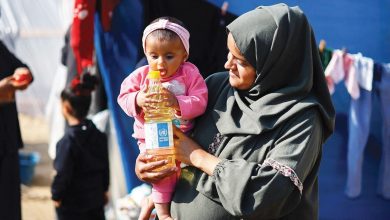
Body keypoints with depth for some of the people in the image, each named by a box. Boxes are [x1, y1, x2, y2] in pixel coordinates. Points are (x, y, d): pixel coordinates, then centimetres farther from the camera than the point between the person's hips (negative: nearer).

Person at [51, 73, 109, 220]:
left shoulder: (68, 140, -22)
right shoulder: (98, 134, -1)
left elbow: (63, 173, -18)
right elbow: (105, 166, 8)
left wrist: (56, 195, -5)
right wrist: (104, 189, 19)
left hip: (71, 202, -6)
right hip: (96, 197, 6)